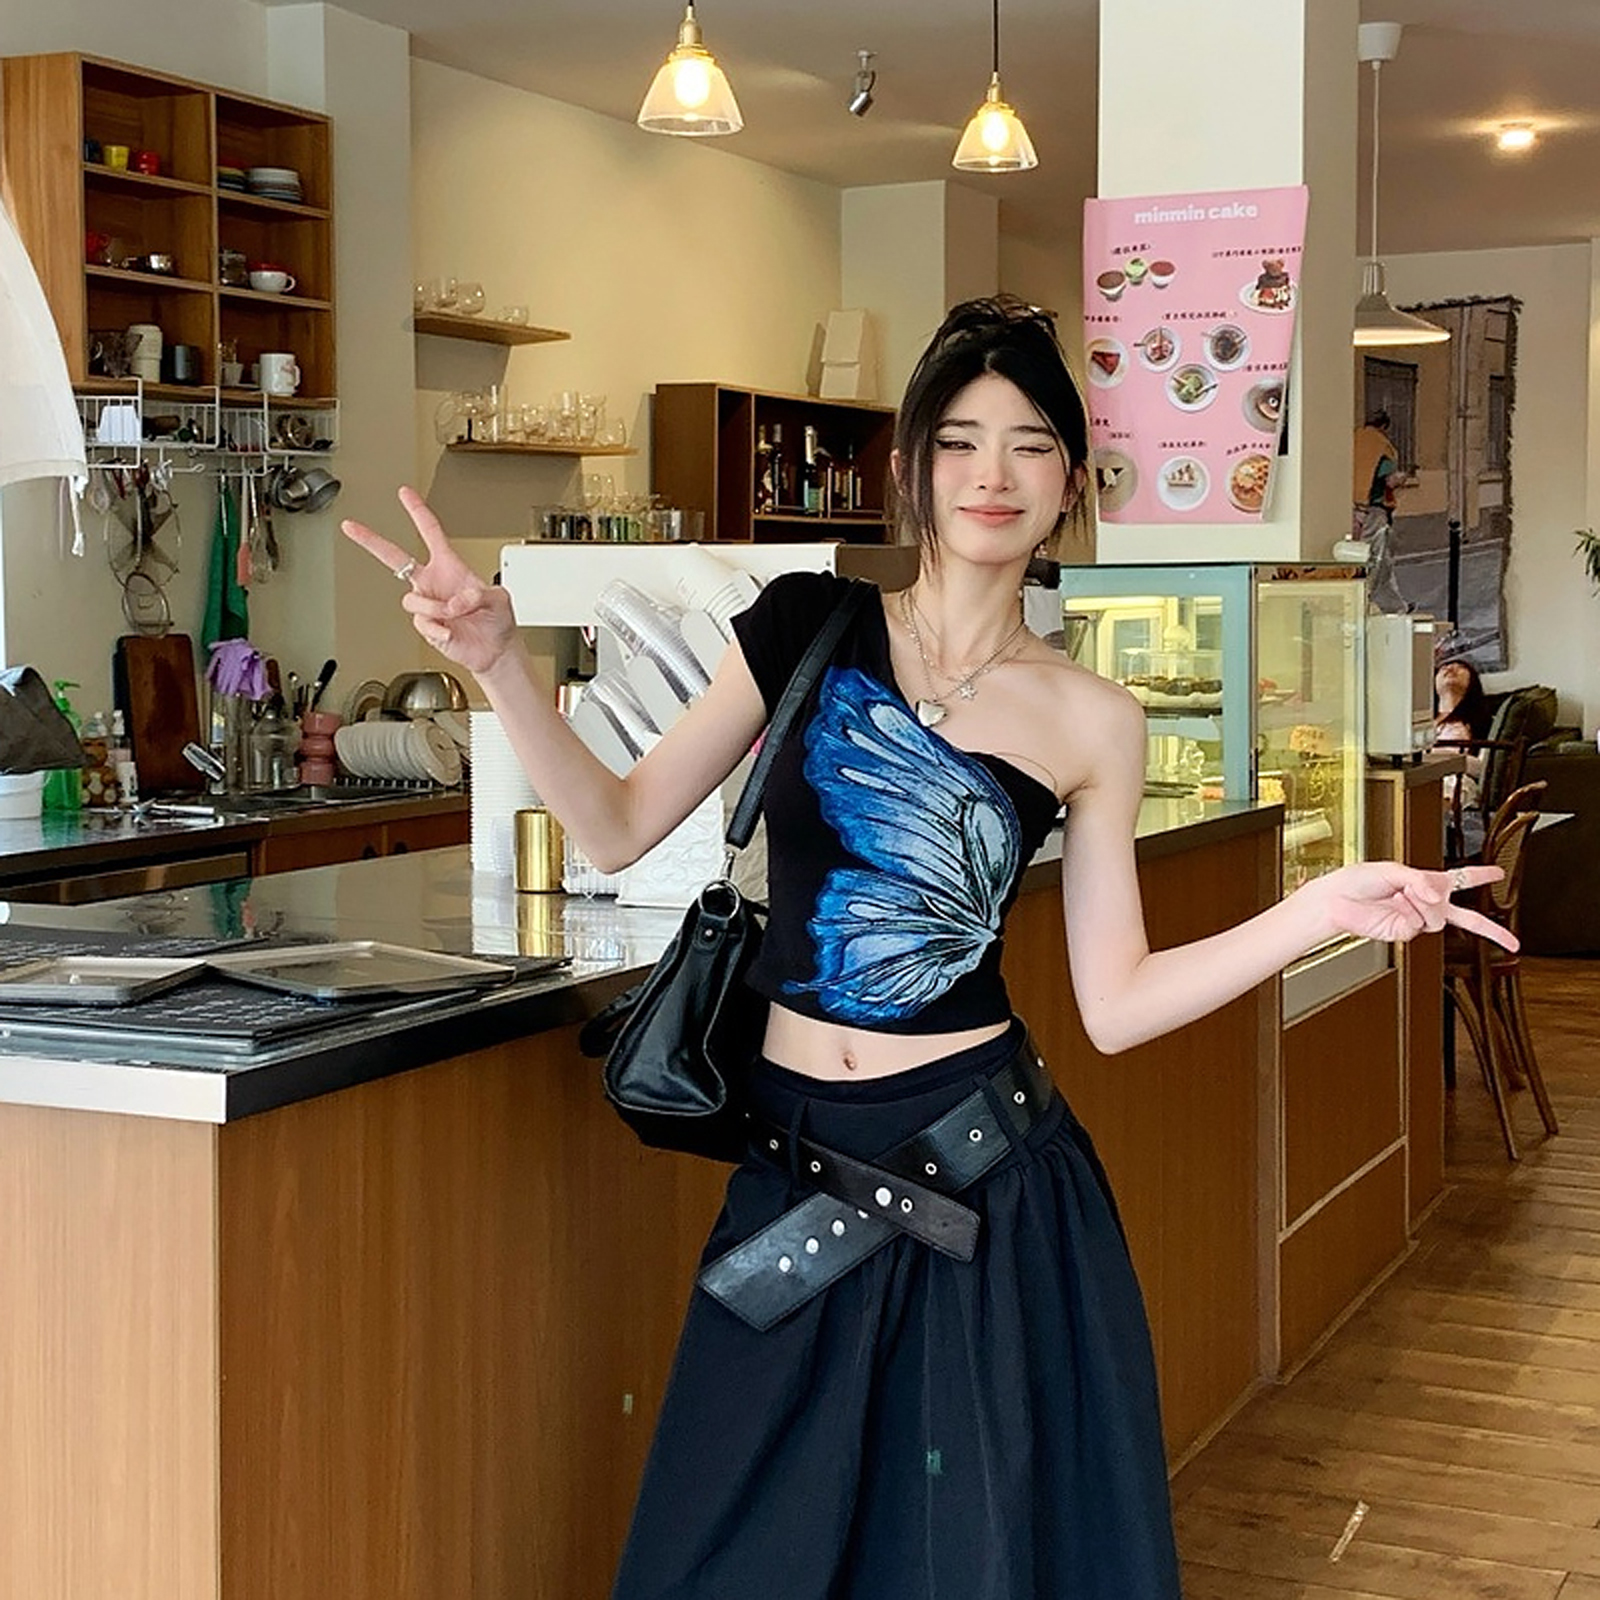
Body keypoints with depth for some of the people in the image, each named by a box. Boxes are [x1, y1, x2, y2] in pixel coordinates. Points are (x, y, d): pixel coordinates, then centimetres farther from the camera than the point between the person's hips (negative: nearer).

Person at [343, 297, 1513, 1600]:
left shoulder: (1091, 721, 0)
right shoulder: (810, 625, 1)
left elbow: (1116, 1003, 1)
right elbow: (620, 829, 2)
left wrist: (1322, 910, -10)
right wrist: (497, 659, -10)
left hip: (990, 1184, -1)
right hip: (796, 1169, 1)